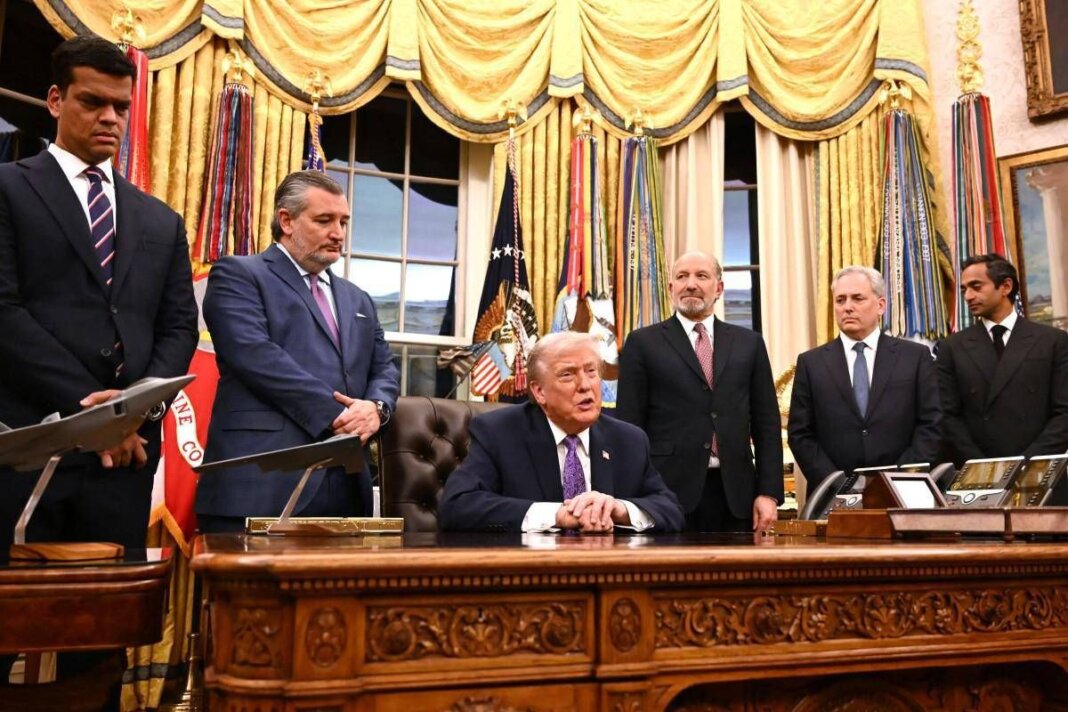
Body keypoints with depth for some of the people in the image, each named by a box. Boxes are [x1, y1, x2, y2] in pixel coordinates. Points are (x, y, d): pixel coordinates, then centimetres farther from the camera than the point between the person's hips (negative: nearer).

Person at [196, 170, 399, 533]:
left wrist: (376, 407, -5)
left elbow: (384, 368, 19)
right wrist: (335, 415, -14)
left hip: (345, 490, 6)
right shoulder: (238, 275, 4)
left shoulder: (357, 300, 25)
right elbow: (256, 355, -11)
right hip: (260, 484, -6)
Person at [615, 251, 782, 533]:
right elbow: (629, 426, 1)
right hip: (669, 492, -2)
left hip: (734, 497, 2)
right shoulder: (643, 343, 4)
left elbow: (767, 424, 10)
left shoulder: (749, 343, 12)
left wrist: (769, 493, 2)